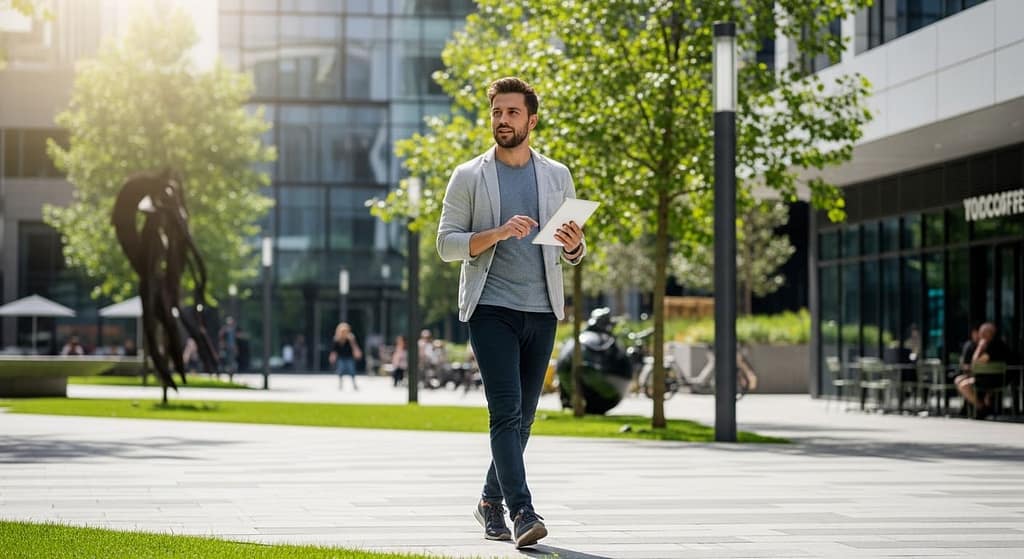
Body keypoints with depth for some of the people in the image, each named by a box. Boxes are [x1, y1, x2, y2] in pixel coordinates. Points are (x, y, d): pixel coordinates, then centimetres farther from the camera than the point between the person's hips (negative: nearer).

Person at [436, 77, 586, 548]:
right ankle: (522, 513, -18)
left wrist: (573, 245, -10)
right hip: (491, 308, -4)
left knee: (522, 417, 9)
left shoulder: (557, 176, 12)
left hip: (542, 311, 4)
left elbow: (573, 255, 15)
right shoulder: (468, 177, 3)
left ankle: (491, 502, 25)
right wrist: (498, 233, -17)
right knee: (507, 412, -14)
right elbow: (446, 244, -2)